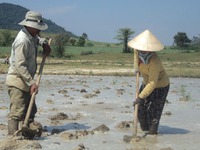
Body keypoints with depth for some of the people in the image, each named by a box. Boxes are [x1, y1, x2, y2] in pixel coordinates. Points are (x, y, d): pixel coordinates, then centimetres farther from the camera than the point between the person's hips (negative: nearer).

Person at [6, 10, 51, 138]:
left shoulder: (31, 36, 8)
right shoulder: (22, 41, -21)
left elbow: (37, 38, 36)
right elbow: (20, 66, -25)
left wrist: (44, 43, 14)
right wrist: (31, 82, -26)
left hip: (26, 81, 10)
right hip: (17, 80, -10)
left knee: (30, 111, 16)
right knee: (17, 112, -13)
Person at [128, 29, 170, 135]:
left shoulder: (154, 62, -38)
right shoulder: (138, 50, -16)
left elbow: (152, 84, -37)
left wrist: (140, 97, -37)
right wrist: (136, 66, 4)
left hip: (160, 86, -8)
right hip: (147, 83, 8)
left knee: (153, 111, -9)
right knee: (141, 109, 8)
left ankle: (152, 133, 3)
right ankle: (144, 130, 23)